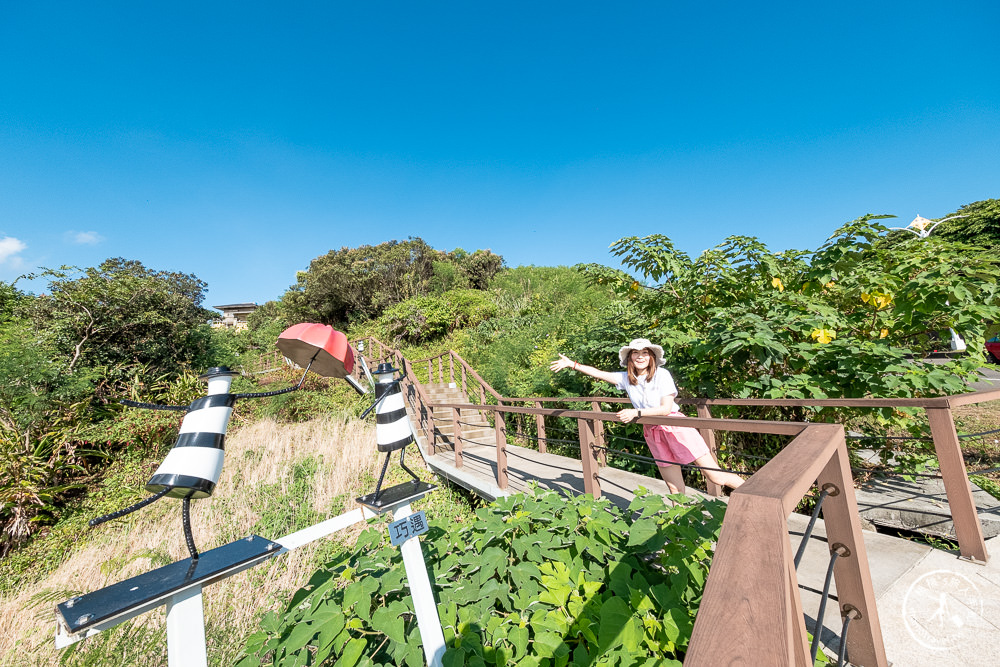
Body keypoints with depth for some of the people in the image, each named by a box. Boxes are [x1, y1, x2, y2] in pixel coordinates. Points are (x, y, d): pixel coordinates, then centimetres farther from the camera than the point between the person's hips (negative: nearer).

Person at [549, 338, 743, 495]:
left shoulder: (661, 374, -11)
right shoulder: (626, 378, 2)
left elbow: (666, 409, -15)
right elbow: (598, 373, 3)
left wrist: (636, 412, -21)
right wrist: (572, 364, -2)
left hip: (675, 426, -4)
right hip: (652, 433, 4)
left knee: (717, 477, -2)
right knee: (675, 489, 9)